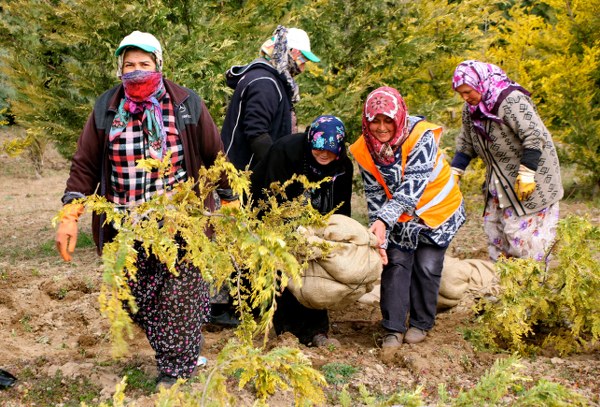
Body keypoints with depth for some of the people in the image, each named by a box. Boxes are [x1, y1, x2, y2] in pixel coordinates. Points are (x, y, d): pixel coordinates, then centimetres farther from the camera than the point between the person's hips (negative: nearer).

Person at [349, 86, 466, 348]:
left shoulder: (421, 136, -30)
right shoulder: (365, 149, -15)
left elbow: (412, 186, -37)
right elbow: (375, 194, -11)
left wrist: (385, 220, -46)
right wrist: (379, 235, -19)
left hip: (437, 211, -3)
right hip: (401, 215, 3)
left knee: (426, 266, -1)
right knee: (396, 263, -4)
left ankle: (421, 323, 18)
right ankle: (393, 328, 4)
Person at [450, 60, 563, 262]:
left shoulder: (511, 101, -24)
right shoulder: (471, 109, 3)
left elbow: (534, 137, -27)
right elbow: (466, 145, 13)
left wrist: (526, 175, -28)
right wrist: (454, 172, 4)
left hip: (530, 178, -8)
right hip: (499, 182, 9)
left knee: (522, 229, -7)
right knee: (494, 227, 11)